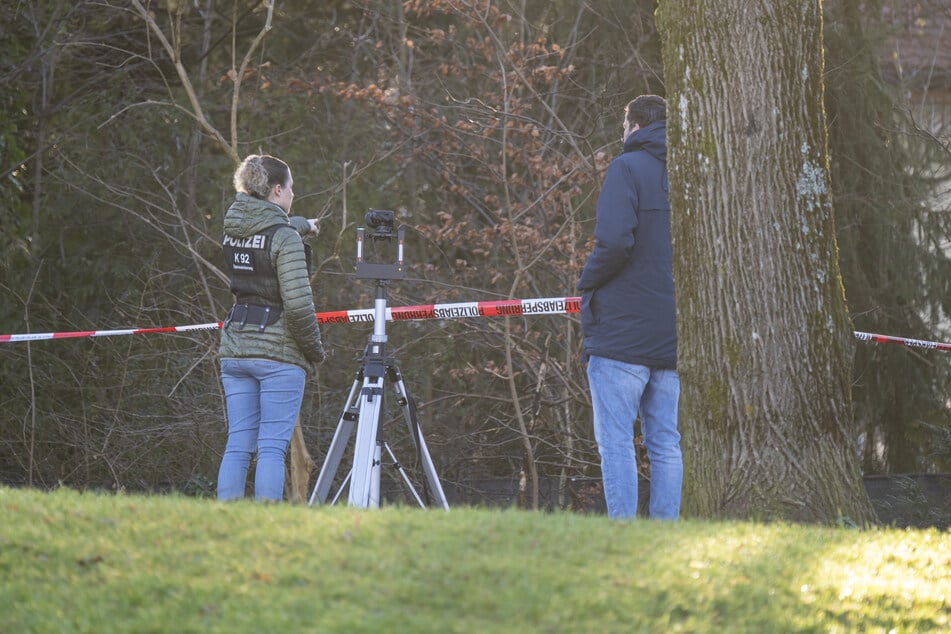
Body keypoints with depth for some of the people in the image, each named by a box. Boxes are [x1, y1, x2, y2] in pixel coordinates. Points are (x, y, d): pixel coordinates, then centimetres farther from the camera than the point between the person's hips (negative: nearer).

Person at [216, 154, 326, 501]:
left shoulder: (233, 231, 9)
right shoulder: (285, 238, -12)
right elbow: (298, 303, -18)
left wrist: (302, 225, 52)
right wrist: (315, 350, -4)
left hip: (234, 349, 6)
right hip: (279, 353, -6)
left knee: (238, 444, 6)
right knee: (272, 447, -6)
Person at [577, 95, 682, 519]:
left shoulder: (628, 167, -6)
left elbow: (614, 242, -18)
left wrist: (586, 281, -2)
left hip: (621, 332, -6)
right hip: (673, 338, 6)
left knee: (616, 442, -4)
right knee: (666, 444, 8)